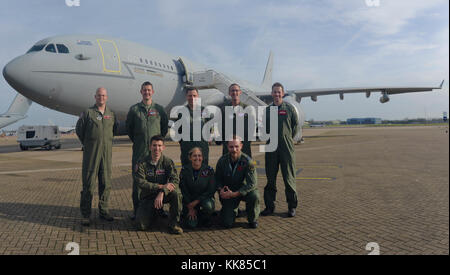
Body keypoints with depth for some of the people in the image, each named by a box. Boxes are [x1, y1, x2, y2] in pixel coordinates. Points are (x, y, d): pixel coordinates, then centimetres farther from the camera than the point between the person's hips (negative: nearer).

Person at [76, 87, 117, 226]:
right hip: (91, 152, -3)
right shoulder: (87, 112, 2)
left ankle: (103, 211, 18)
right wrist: (87, 144, 14)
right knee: (88, 183, -3)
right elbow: (79, 130, 10)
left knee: (105, 183, 6)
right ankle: (85, 214, 5)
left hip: (107, 152, 3)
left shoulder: (111, 114, 11)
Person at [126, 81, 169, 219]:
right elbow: (128, 127, 14)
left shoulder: (159, 109, 7)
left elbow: (165, 126, 15)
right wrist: (135, 140, 10)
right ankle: (136, 209, 10)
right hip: (139, 150, 0)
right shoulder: (134, 109, 6)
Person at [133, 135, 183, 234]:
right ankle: (152, 213, 19)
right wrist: (161, 186, -30)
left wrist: (162, 193, -34)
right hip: (147, 197, 0)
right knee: (141, 226, -17)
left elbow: (175, 180, -17)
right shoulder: (142, 163, -6)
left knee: (176, 192, -32)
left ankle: (174, 224, -15)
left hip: (163, 195, 0)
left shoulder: (168, 162, -5)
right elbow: (140, 182, -18)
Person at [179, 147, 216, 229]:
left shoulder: (209, 170, -9)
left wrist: (196, 201, -17)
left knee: (209, 206, -35)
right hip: (189, 200, 0)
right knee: (191, 224, -17)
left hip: (205, 198, 0)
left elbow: (211, 190, -10)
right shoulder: (185, 170, -7)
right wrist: (190, 208, -7)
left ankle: (205, 218, 1)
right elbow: (183, 191, -3)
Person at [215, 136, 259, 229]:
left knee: (254, 196, -36)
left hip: (244, 191, -1)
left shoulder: (247, 161, -19)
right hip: (228, 193, 1)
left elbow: (252, 184, -22)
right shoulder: (222, 160, -10)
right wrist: (221, 189, -17)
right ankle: (233, 211, 28)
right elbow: (218, 179, 4)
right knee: (227, 223, -10)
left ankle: (252, 220, -4)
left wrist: (234, 194, -28)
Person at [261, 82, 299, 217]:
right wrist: (270, 138, 8)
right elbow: (263, 127, 18)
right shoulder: (267, 110, 11)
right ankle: (270, 206, 16)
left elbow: (296, 125, 9)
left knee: (289, 177, 1)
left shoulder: (289, 108, 4)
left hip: (286, 147, -2)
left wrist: (288, 138, 5)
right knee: (270, 178, 6)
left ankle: (292, 206, 12)